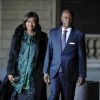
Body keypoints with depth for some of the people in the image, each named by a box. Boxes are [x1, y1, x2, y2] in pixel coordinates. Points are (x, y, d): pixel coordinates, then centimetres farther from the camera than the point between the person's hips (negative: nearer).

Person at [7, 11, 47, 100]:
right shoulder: (18, 35, 5)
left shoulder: (42, 37, 3)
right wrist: (10, 72, -4)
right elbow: (12, 54, 3)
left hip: (35, 75, -1)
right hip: (20, 73, 1)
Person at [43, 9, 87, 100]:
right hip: (55, 72, 1)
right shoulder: (53, 32, 7)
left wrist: (82, 75, -2)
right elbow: (49, 53, 7)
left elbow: (82, 56, 1)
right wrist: (46, 71, 3)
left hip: (70, 73, -1)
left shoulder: (79, 35, 0)